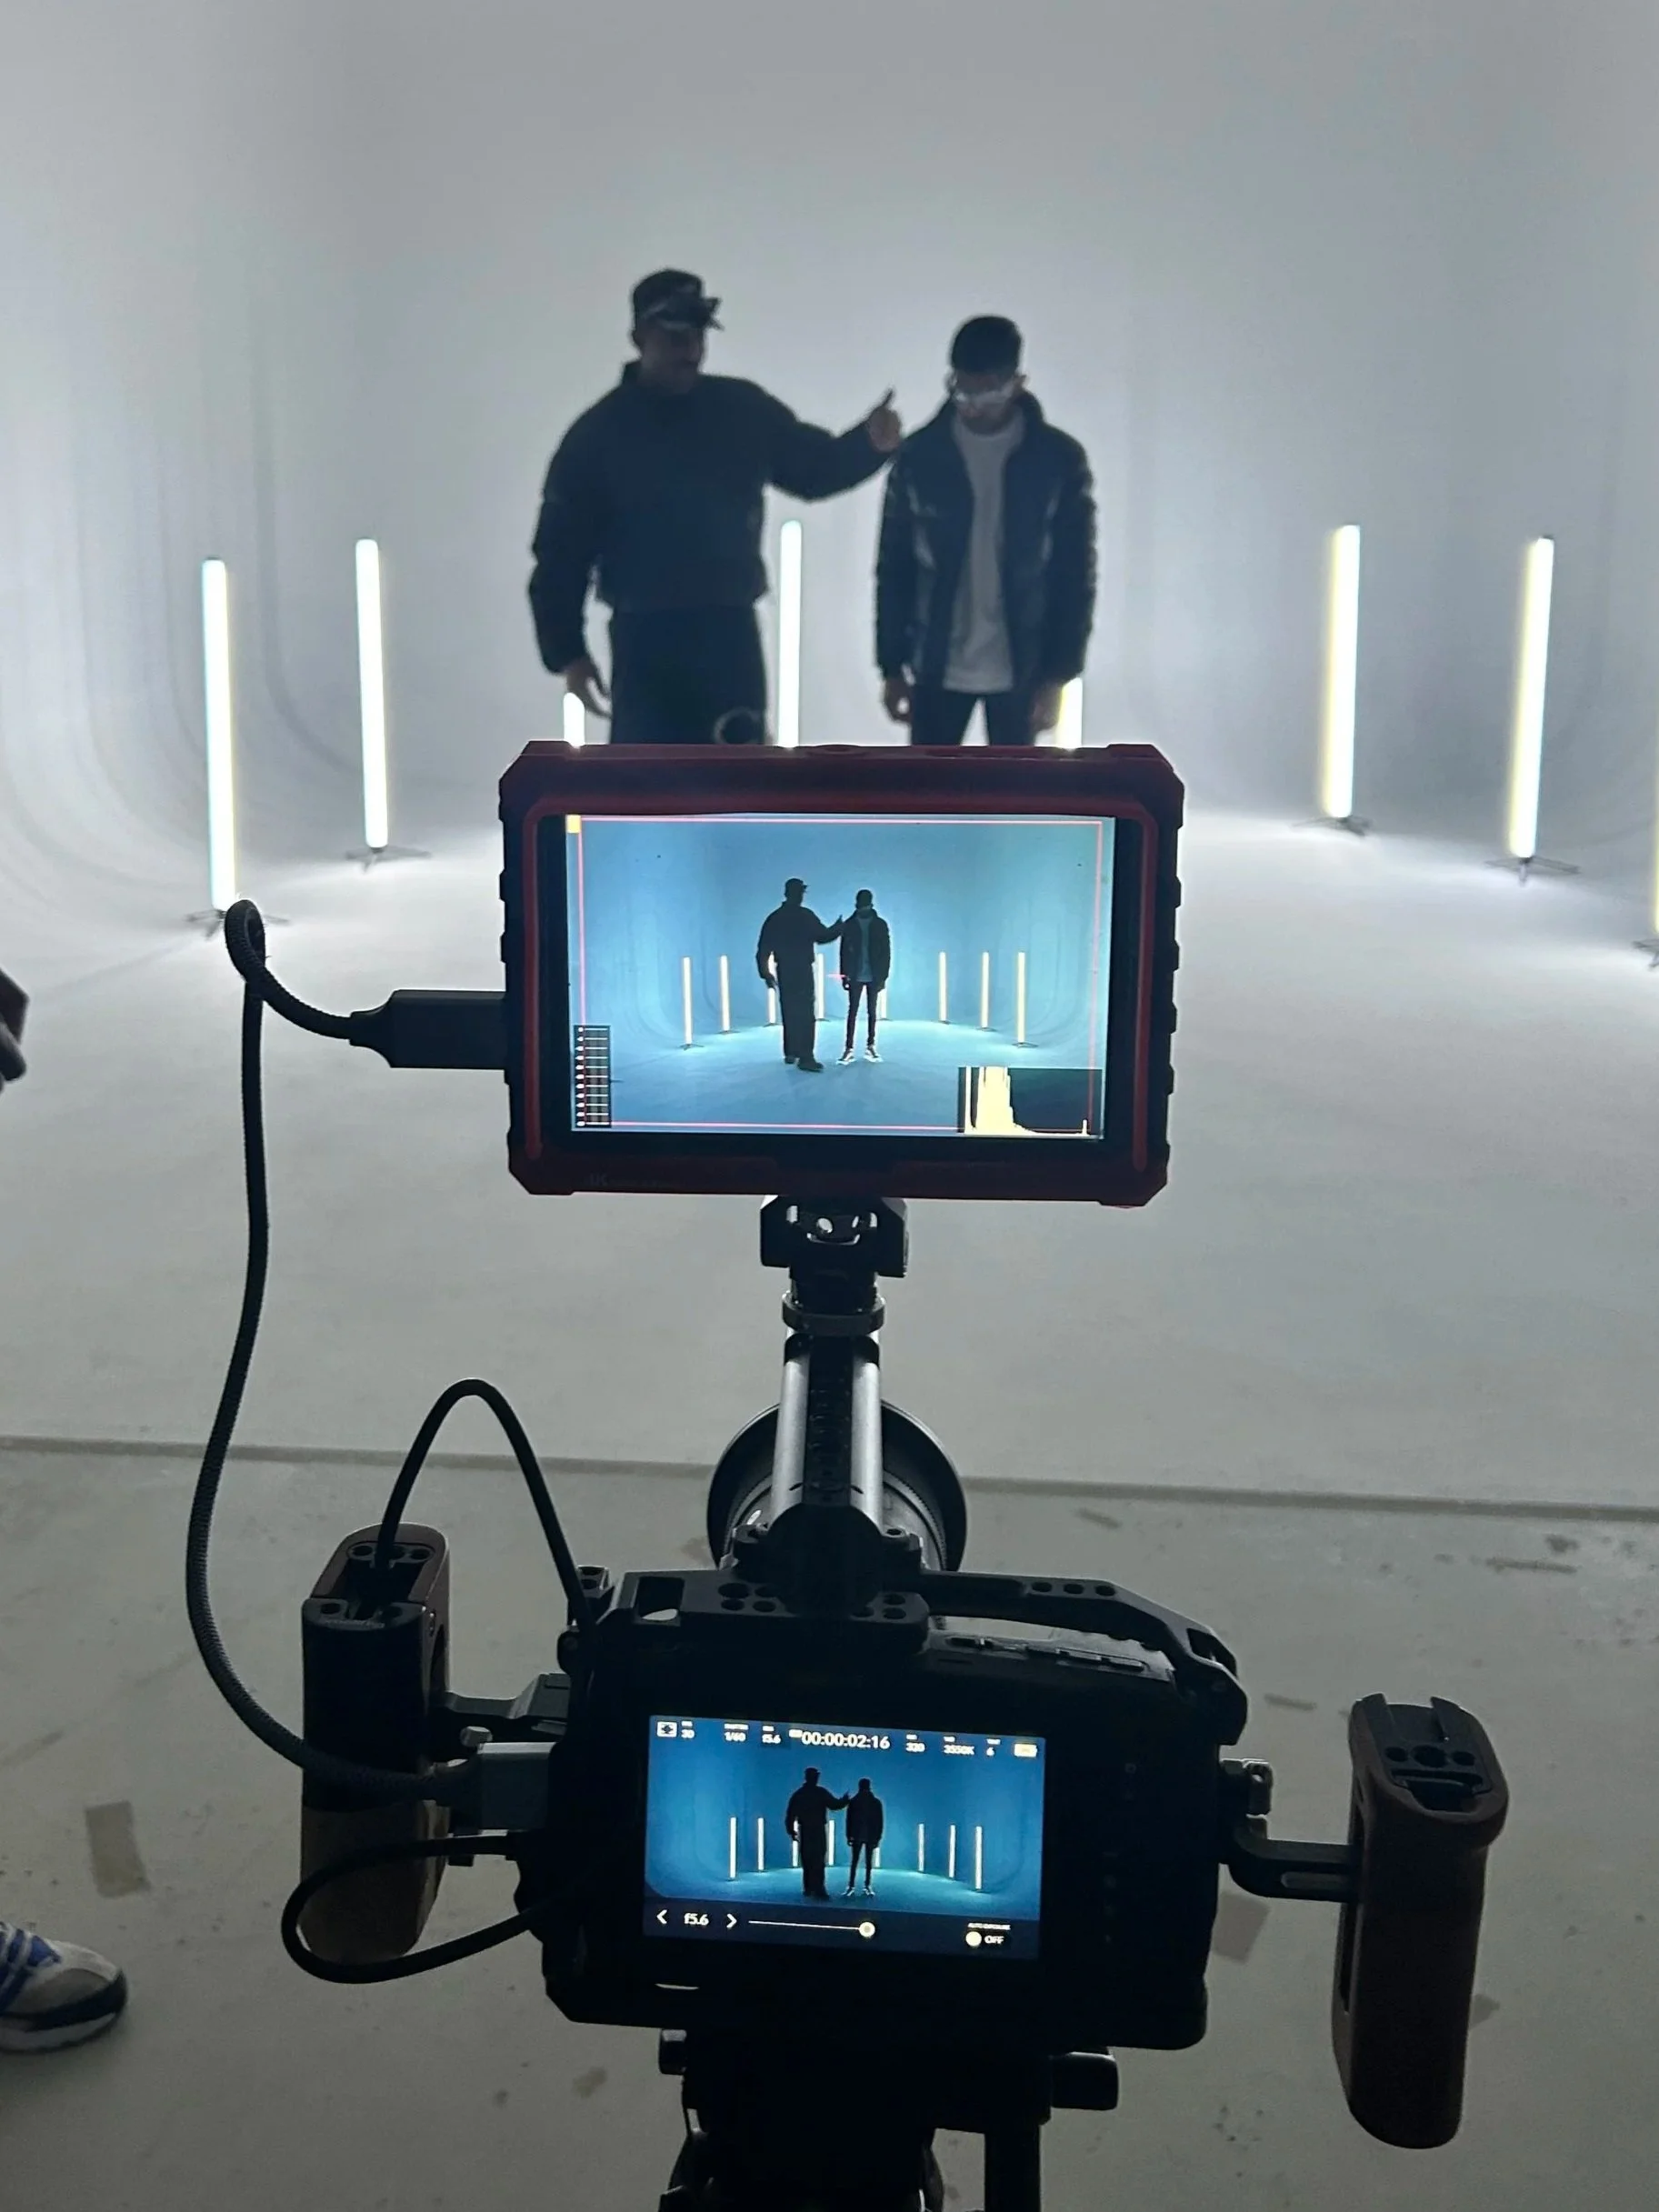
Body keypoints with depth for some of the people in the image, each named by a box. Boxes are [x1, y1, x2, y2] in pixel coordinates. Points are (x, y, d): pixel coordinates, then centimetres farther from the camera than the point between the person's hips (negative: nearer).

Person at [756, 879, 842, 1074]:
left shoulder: (774, 918, 5)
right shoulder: (805, 915, -8)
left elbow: (763, 949, 3)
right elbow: (823, 936, -4)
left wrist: (765, 973, 10)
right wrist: (838, 927, 15)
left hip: (784, 972, 5)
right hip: (803, 970, -5)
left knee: (789, 1012, 15)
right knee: (806, 1013, -7)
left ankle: (790, 1053, 19)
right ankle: (806, 1057, -14)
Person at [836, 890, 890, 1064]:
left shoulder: (880, 925, 0)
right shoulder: (849, 925, 0)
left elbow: (886, 952, 1)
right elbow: (844, 951, 2)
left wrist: (884, 976, -4)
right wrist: (844, 975, -3)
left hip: (874, 976, 0)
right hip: (855, 976, 0)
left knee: (872, 1012, 7)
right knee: (852, 1012, 0)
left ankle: (870, 1046, 14)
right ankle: (849, 1049, -1)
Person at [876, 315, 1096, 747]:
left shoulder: (1059, 460, -8)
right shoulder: (920, 456, -5)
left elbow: (1076, 574, -4)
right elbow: (894, 567, 1)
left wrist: (1058, 673, -8)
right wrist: (892, 666, 0)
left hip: (1020, 667, -1)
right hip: (938, 666, 1)